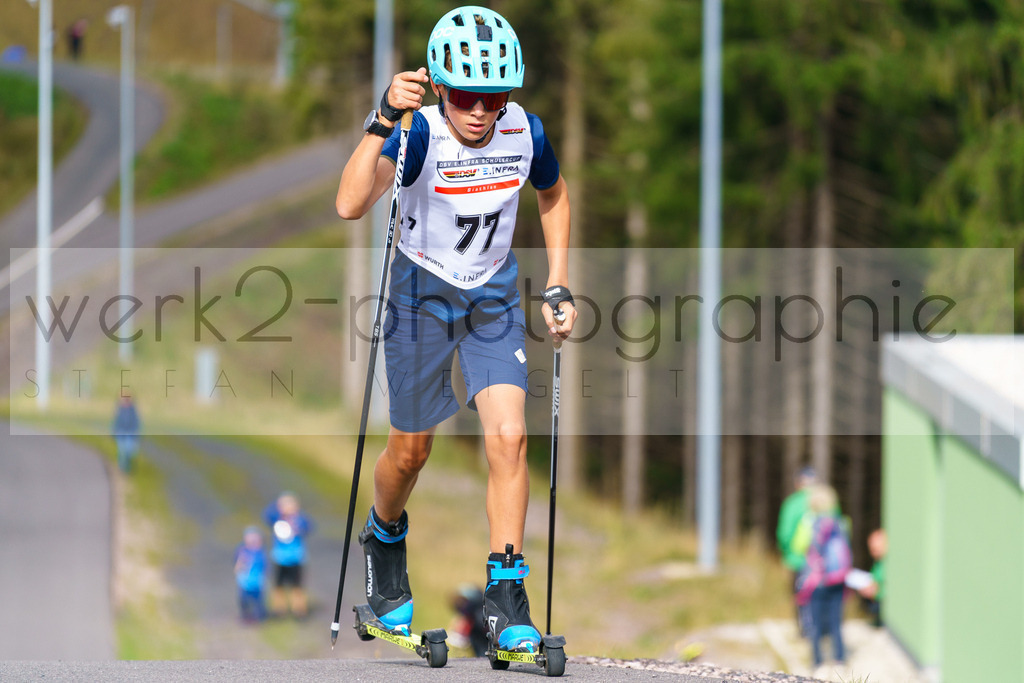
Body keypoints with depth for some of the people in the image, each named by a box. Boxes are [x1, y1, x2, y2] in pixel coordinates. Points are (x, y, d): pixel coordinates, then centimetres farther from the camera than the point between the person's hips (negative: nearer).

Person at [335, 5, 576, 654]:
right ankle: (385, 539, 43)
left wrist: (558, 289, 4)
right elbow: (350, 204, -42)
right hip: (423, 291, -2)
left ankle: (507, 599, -7)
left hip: (495, 295, 2)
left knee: (509, 438, -13)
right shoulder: (421, 134, -26)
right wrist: (385, 119, -51)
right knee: (412, 447, 10)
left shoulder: (525, 132, -15)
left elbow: (555, 196, 8)